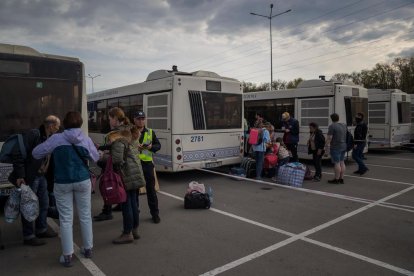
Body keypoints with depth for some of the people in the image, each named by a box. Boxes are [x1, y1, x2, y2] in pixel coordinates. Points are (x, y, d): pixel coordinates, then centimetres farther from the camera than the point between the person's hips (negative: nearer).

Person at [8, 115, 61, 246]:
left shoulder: (50, 138, 8)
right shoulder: (33, 134, -18)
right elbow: (18, 154, -22)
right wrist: (20, 175, -23)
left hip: (41, 176, 9)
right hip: (29, 177, -9)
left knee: (44, 203, 17)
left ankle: (41, 229, 34)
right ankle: (28, 236, 15)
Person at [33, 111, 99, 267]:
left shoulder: (56, 138, -7)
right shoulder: (86, 139, -2)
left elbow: (36, 153, 0)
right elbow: (96, 158, 10)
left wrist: (51, 150, 19)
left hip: (62, 183, -1)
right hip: (83, 181, 2)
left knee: (66, 219, 7)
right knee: (85, 216, 14)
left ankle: (67, 256, 13)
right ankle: (88, 249, 26)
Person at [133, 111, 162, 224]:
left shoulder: (150, 132, 9)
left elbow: (158, 145, 7)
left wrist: (151, 147, -13)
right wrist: (134, 147, -19)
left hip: (147, 163, 1)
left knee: (151, 189, 4)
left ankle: (155, 213, 15)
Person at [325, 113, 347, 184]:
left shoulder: (332, 126, -13)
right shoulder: (344, 125, 13)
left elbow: (329, 138, -17)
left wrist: (326, 146, -12)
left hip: (336, 147, -8)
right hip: (343, 146, 8)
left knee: (337, 163, -5)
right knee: (342, 162, 10)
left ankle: (336, 179, -1)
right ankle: (341, 179, 15)